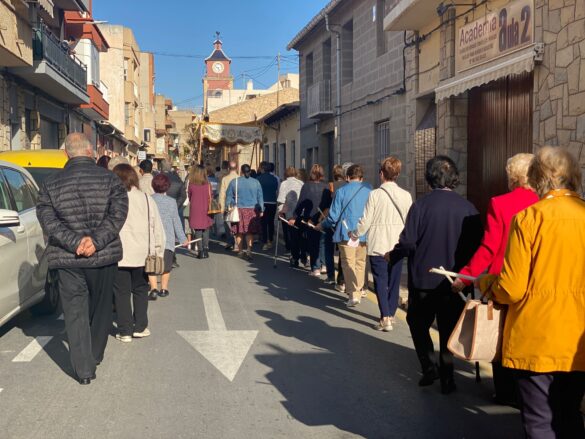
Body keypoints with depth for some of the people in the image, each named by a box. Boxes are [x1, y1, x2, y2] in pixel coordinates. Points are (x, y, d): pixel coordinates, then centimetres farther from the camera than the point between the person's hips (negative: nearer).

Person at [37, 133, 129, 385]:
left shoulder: (50, 184, 2)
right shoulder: (110, 180, -3)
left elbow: (47, 220, -7)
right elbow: (117, 215, -13)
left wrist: (74, 242, -14)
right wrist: (96, 241, -16)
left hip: (67, 259, 0)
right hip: (104, 257, 0)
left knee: (75, 312, 5)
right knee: (101, 307, 17)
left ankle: (84, 369, 2)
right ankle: (95, 356, 29)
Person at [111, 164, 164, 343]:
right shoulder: (147, 199, 2)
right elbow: (157, 228, 5)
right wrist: (159, 251, 12)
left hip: (119, 255, -3)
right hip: (141, 254, 3)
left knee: (122, 292, 6)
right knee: (140, 290, 18)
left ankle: (125, 331, 9)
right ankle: (140, 327, 20)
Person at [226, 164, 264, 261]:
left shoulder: (234, 181, 0)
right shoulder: (256, 182, 2)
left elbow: (228, 196, 4)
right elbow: (260, 197, 5)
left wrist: (228, 207, 13)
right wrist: (261, 210, 10)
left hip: (238, 209, 0)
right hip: (252, 210, 0)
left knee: (239, 232, 8)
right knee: (250, 232, 2)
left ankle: (240, 251, 14)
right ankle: (249, 250, -12)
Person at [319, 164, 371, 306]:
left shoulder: (341, 191, -5)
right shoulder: (369, 191, 1)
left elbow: (334, 216, -4)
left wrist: (322, 225, 13)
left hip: (346, 233, -3)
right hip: (364, 234, 3)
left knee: (348, 263, 1)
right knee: (360, 263, 15)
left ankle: (353, 293, -12)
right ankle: (358, 292, 24)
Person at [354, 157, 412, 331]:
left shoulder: (375, 194, -12)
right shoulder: (406, 195, -2)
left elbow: (365, 221, -9)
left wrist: (355, 235, 9)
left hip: (378, 246, -3)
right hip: (398, 246, 4)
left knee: (381, 281, 0)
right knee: (394, 281, 14)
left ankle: (385, 318, -8)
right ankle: (390, 314, 25)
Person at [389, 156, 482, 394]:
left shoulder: (421, 205, -14)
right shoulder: (467, 207, -7)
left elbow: (407, 242, -15)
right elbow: (477, 245, -4)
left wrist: (392, 257, 4)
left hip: (423, 279, -2)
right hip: (454, 282, 2)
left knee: (418, 323, 18)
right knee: (448, 329, 14)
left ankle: (429, 367, 7)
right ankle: (446, 378, 16)